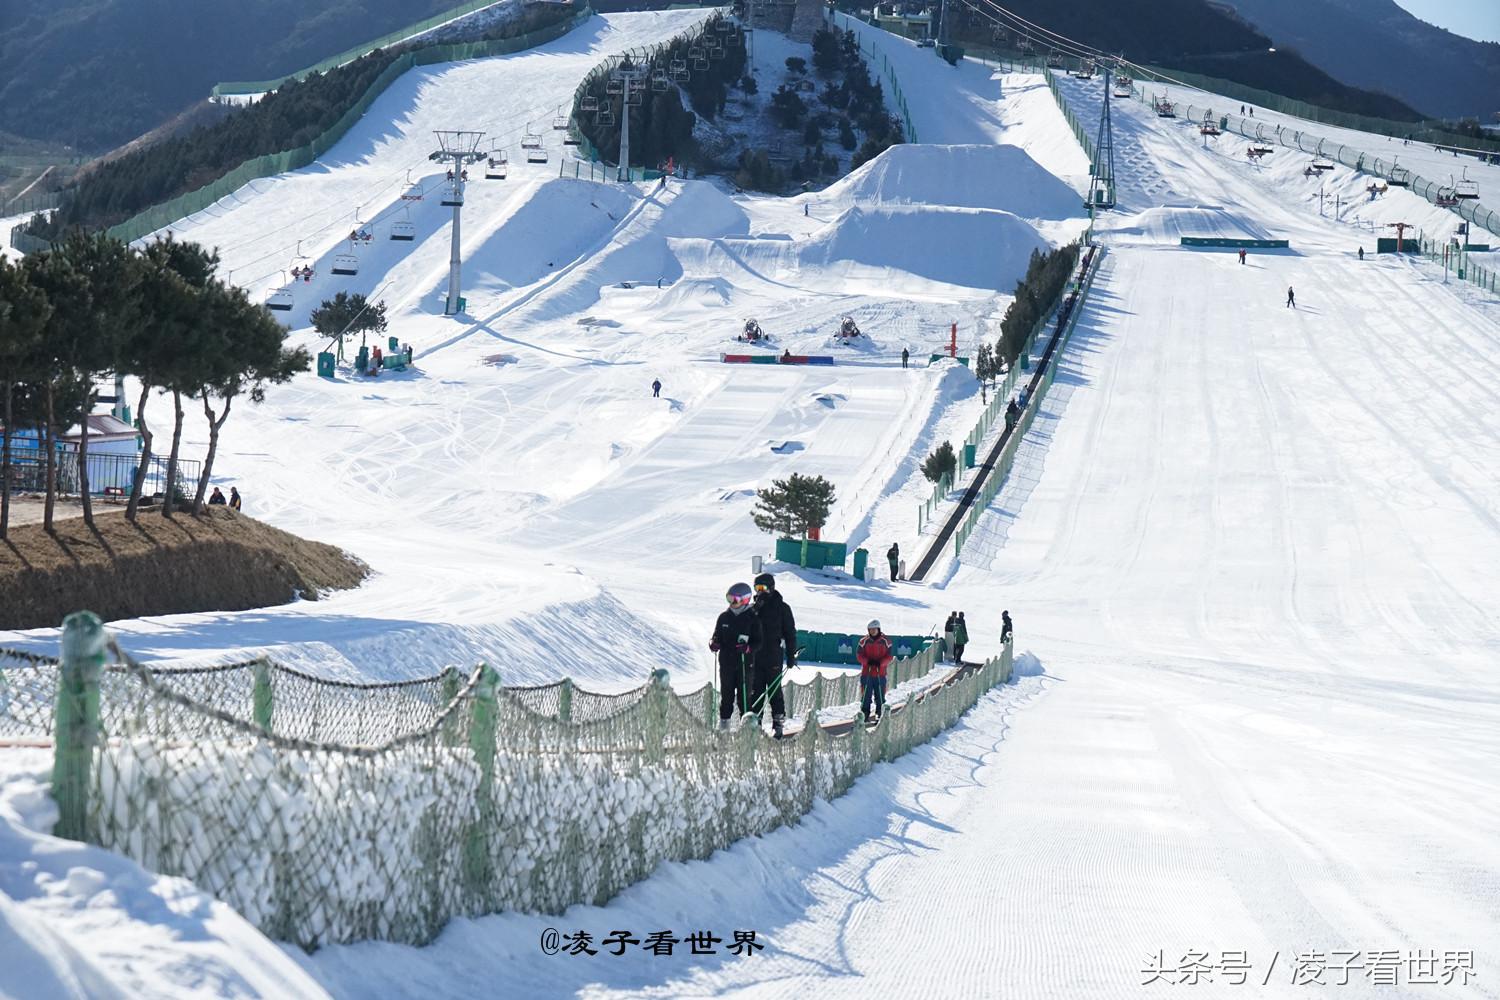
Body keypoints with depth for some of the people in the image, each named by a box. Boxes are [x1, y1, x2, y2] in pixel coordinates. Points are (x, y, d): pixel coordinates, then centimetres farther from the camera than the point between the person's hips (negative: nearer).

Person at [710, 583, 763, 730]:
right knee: (726, 694, 6)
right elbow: (717, 636, 15)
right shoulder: (724, 617, 7)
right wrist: (714, 643, -8)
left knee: (744, 694, 0)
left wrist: (747, 648, -23)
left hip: (745, 663, -3)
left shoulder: (752, 619, -3)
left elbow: (758, 642, -4)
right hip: (726, 662, 3)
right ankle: (724, 722, 14)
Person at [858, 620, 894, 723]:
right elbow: (859, 655, 3)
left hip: (880, 673, 0)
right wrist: (868, 661, -16)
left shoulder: (885, 641, 2)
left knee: (880, 695, 1)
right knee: (865, 695, 0)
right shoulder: (864, 641, 4)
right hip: (866, 673, 0)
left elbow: (889, 656, 1)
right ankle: (864, 714, 7)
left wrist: (880, 663, -16)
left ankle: (880, 715, 7)